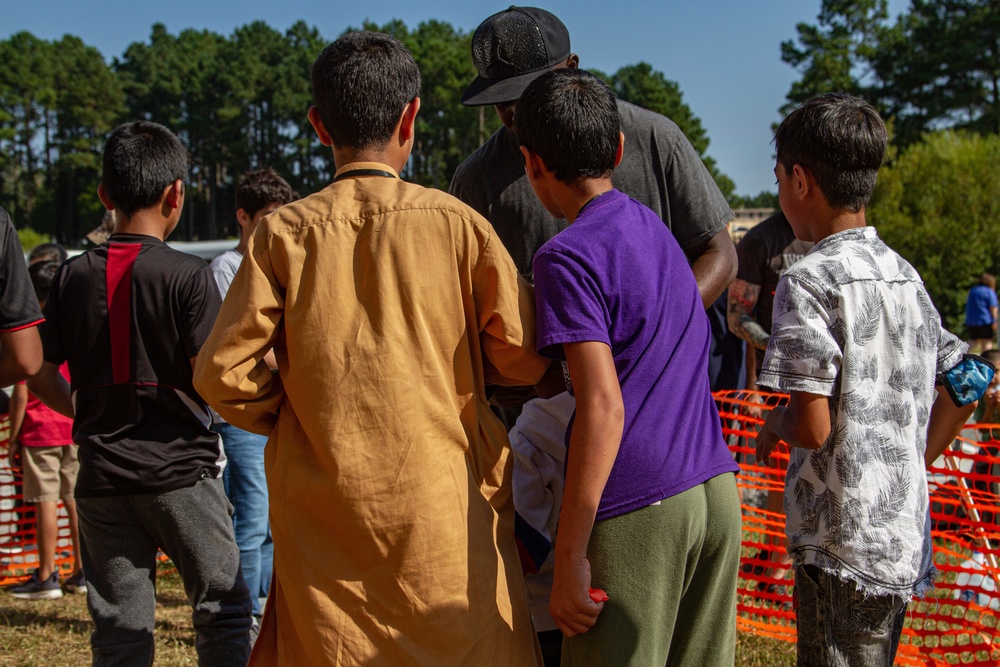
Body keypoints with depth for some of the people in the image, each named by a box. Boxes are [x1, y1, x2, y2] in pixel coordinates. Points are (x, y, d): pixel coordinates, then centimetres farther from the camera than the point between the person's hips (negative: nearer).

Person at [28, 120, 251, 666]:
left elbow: (42, 378, 5)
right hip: (181, 469, -4)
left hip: (102, 475, 4)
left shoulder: (74, 275, 3)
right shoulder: (187, 275, -10)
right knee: (222, 612, 9)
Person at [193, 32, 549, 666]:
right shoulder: (457, 224, -5)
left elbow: (223, 372, -6)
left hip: (324, 508, 2)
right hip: (445, 508, -1)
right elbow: (524, 358, -3)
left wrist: (302, 415, 9)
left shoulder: (282, 233, -2)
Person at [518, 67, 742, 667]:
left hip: (635, 511, -7)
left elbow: (604, 408, -18)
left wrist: (569, 558, -15)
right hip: (717, 494, 8)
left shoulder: (568, 257, -9)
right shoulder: (655, 228, 15)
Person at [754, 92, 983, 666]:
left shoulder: (810, 280, -15)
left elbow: (813, 426, -21)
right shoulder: (906, 275, 9)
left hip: (844, 548, -8)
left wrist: (774, 425, 0)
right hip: (904, 537, 8)